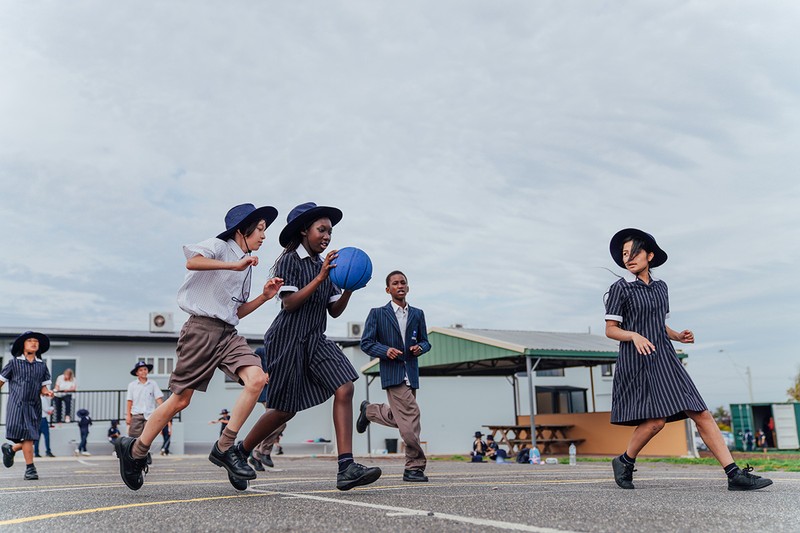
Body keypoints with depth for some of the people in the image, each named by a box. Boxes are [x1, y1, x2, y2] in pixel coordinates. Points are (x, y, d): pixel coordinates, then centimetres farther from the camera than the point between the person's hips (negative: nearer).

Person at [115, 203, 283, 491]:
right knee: (180, 400, -2)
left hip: (229, 333, 7)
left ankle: (224, 448, -12)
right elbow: (191, 261, -24)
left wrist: (264, 296, 10)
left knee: (257, 378, -19)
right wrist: (234, 265, -24)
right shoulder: (219, 246, -1)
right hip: (202, 329, -7)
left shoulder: (246, 267, 22)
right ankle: (135, 451, 19)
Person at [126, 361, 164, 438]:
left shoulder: (153, 384, 5)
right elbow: (129, 401, 5)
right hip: (136, 415, 0)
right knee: (134, 436, -5)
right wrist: (128, 415, 0)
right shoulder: (132, 385, 6)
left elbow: (159, 398, 1)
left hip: (149, 415, 0)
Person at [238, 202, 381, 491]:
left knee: (344, 389, -16)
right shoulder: (289, 260, -5)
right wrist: (320, 278, -23)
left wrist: (350, 288, -4)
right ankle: (239, 452, 26)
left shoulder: (324, 266, 14)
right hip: (288, 340, -6)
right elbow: (289, 303, -17)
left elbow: (334, 311, 13)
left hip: (314, 340, 6)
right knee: (285, 410, 1)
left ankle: (346, 468, -22)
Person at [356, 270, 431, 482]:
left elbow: (425, 341, 19)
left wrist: (420, 348, -5)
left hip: (411, 373, 5)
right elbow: (366, 343, 0)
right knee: (410, 414, -16)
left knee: (398, 419, 12)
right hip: (391, 372, -5)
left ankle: (369, 410, 41)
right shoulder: (377, 314, 3)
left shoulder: (417, 314, 14)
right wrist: (385, 350, -18)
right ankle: (415, 466, -5)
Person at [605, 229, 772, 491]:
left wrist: (678, 336, 3)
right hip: (637, 361, -6)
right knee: (656, 419, -18)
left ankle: (735, 474, -5)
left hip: (664, 358, 6)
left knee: (701, 413, -3)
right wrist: (634, 336, -22)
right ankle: (624, 462, 6)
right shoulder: (620, 288, -1)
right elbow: (610, 330, -4)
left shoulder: (660, 286, 15)